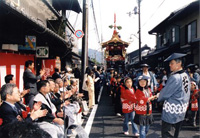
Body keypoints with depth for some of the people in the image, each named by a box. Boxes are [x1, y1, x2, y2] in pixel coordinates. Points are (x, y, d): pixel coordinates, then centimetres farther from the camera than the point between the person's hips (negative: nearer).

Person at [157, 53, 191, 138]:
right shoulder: (186, 76, 2)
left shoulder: (174, 77, -24)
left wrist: (158, 97, 6)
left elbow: (165, 93, -16)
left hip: (171, 112, -8)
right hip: (182, 112, 8)